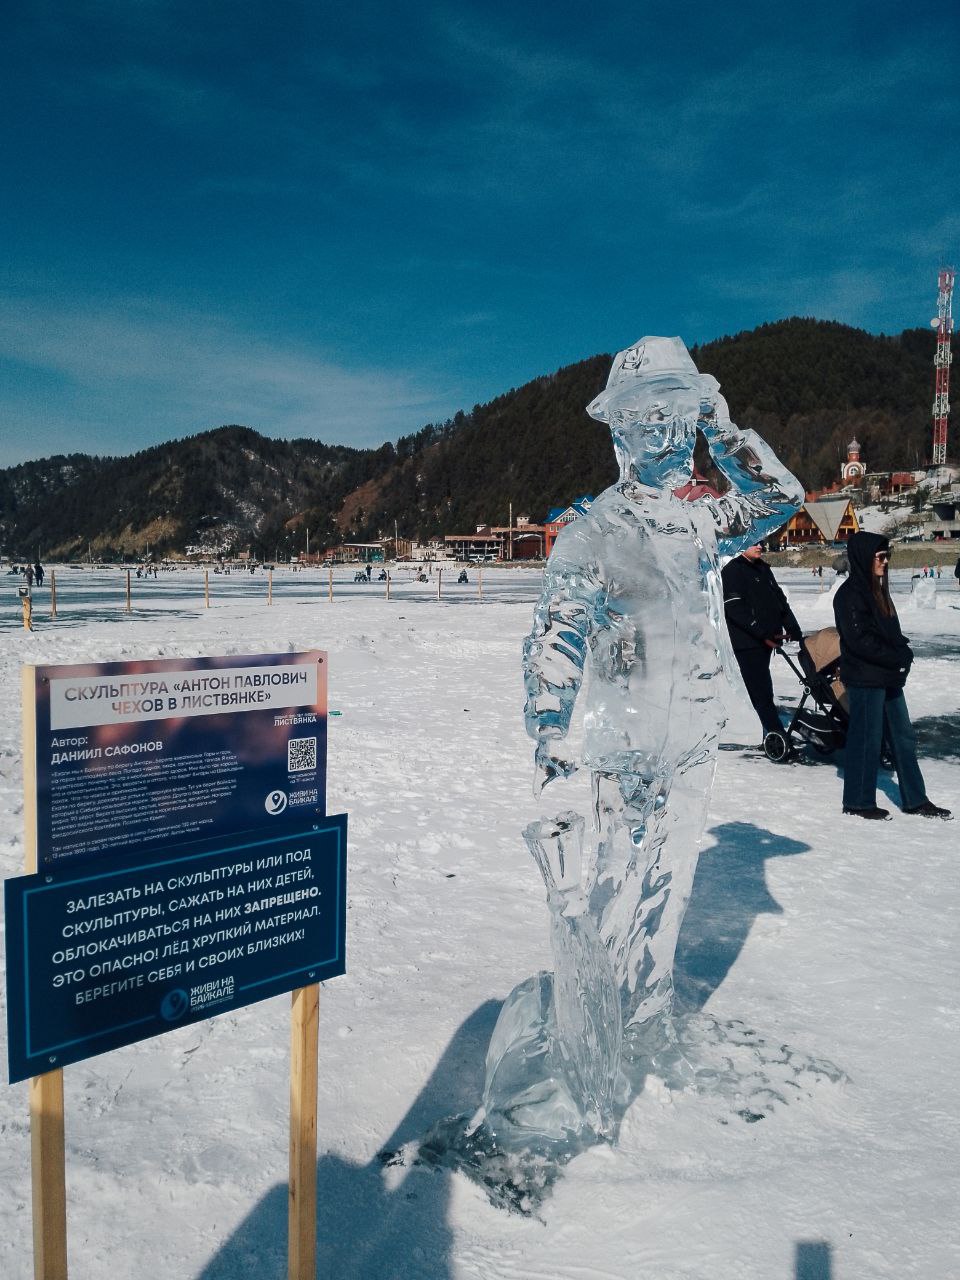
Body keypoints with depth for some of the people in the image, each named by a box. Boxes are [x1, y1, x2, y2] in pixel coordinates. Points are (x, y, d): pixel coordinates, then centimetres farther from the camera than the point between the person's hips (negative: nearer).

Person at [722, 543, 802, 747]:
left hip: (765, 641, 8)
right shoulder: (732, 571, -7)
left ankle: (771, 737, 17)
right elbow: (735, 608, -16)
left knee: (762, 690, 12)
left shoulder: (763, 568, 18)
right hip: (747, 642, -8)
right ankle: (777, 734, -9)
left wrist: (793, 628, 5)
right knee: (762, 690, -8)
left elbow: (780, 599, 18)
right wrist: (763, 634, -19)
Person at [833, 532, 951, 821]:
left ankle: (915, 799, 23)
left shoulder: (876, 589, 14)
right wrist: (897, 658, -16)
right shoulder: (850, 594, -15)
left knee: (903, 737, 14)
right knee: (866, 740, 0)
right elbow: (860, 640, -21)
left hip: (888, 677, 10)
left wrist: (902, 651, 0)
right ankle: (858, 802, 13)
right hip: (865, 679, -10)